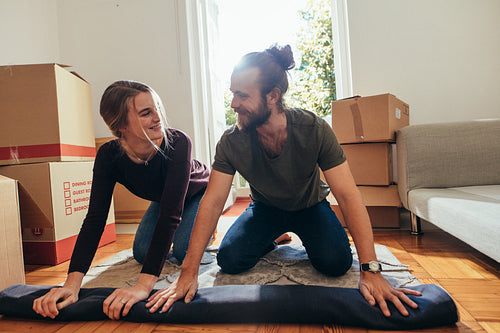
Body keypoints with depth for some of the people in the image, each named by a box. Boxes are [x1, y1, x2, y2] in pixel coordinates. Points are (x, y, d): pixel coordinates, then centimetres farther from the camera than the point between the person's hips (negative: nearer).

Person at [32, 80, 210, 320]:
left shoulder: (178, 143, -41)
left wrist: (144, 285, -50)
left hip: (199, 193, -3)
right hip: (162, 199, 4)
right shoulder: (109, 156, -28)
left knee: (185, 252, -19)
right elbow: (95, 218, -29)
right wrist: (72, 284, -38)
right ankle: (166, 239, 25)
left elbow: (171, 213, -47)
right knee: (142, 252, -6)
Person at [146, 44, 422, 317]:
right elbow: (212, 203, -25)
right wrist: (189, 272, -29)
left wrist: (370, 270, -35)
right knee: (229, 260, -17)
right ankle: (268, 241, 16)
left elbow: (348, 197, -30)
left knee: (336, 263, -23)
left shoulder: (314, 130, -29)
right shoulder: (231, 142, -24)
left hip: (310, 206, -1)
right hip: (265, 208, 1)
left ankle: (307, 240, 13)